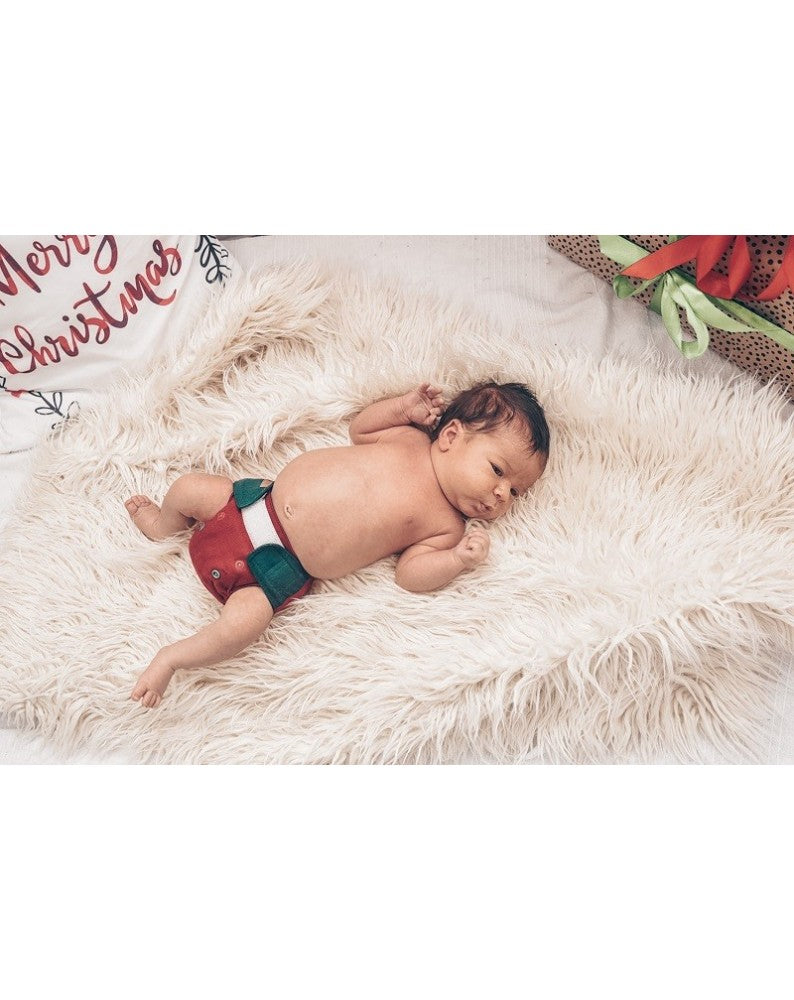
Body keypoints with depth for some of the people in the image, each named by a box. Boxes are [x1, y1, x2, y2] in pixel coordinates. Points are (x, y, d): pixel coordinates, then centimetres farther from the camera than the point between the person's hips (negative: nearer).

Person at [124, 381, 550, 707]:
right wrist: (404, 406, 2)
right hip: (259, 499, 4)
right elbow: (358, 430, 15)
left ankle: (173, 657, 1)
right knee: (189, 487, 8)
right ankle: (165, 524, 42)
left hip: (282, 567, -3)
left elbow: (409, 572, -10)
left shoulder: (447, 527, -5)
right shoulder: (408, 436, 1)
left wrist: (457, 559, -25)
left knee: (243, 621, -26)